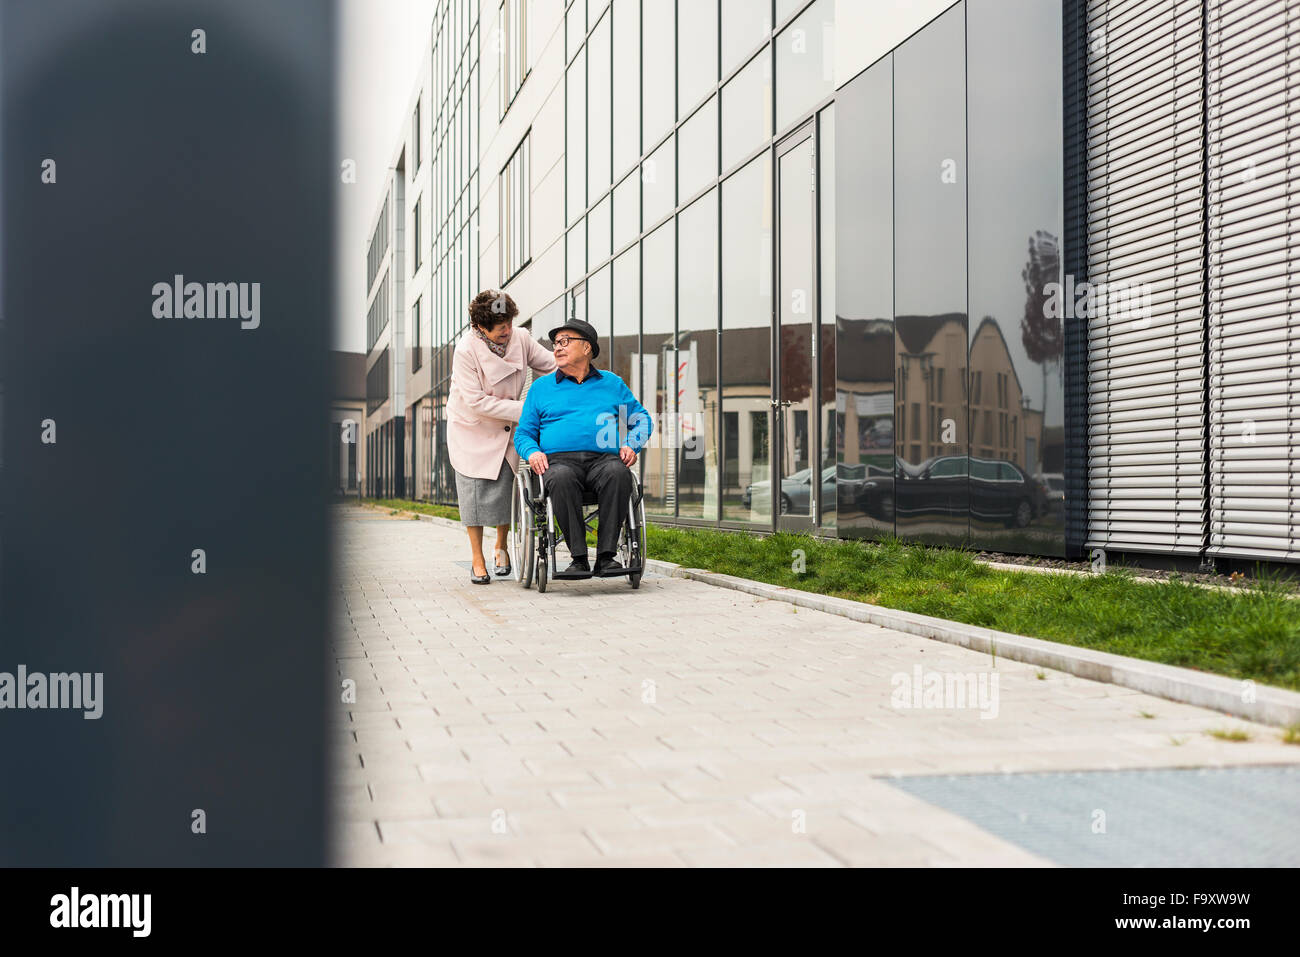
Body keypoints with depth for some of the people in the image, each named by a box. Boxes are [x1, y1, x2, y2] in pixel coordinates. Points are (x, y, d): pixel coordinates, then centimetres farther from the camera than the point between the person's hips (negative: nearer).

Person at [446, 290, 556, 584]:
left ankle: (502, 546, 22)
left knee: (504, 487, -1)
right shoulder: (466, 351, -22)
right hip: (472, 428, -3)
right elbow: (477, 402, -24)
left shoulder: (521, 341, -11)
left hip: (506, 428, 3)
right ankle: (477, 559, 7)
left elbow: (554, 367, 0)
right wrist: (523, 409, -25)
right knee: (475, 491, -6)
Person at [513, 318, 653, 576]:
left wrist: (631, 445, 3)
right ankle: (578, 558, -34)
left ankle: (607, 555, -33)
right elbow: (523, 433, 20)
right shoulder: (541, 387, 23)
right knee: (561, 478, -39)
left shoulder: (612, 384, 24)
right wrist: (532, 452, -4)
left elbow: (642, 420, 25)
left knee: (618, 473, -37)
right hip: (560, 459, 0)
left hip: (603, 458, 0)